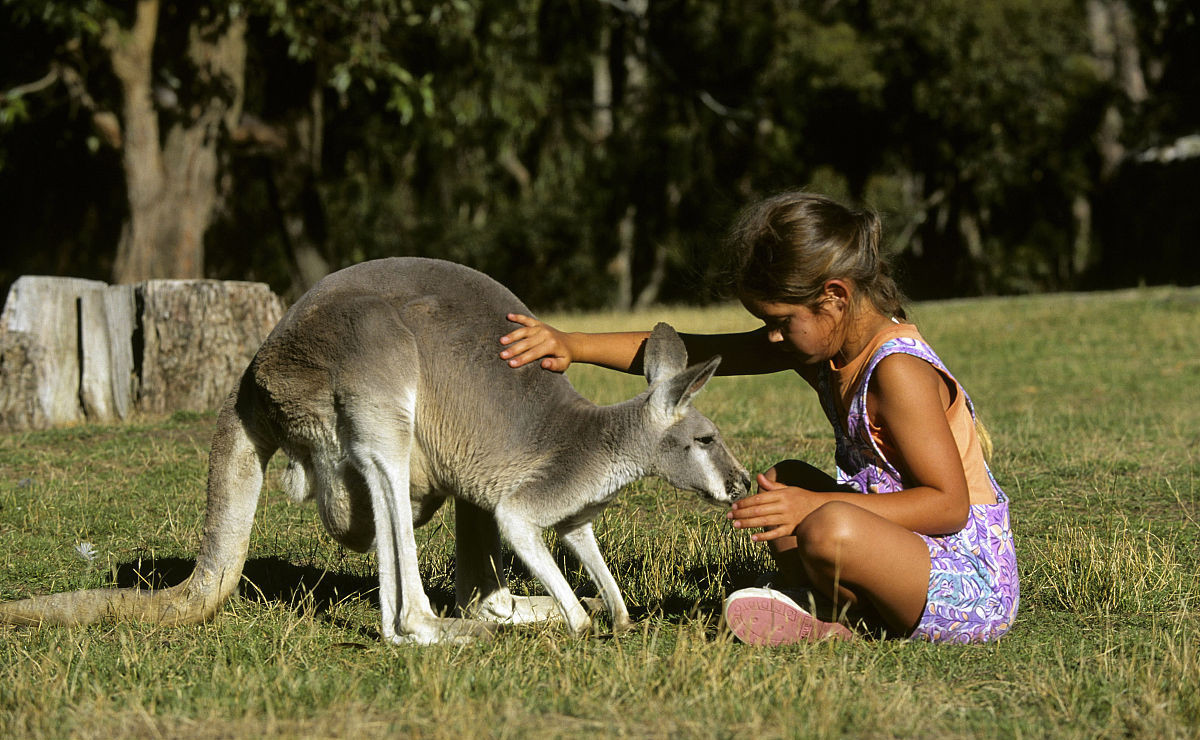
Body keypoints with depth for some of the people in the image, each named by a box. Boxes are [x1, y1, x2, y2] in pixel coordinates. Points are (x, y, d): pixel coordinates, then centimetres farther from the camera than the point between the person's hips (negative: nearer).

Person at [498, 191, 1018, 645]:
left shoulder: (899, 372, -22)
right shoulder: (822, 343, 6)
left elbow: (950, 505, -25)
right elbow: (693, 353, 9)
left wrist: (814, 508, -28)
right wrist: (575, 346, 2)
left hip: (971, 590, -10)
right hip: (914, 554, 10)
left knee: (831, 529, -35)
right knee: (784, 482, 19)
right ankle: (817, 604, -4)